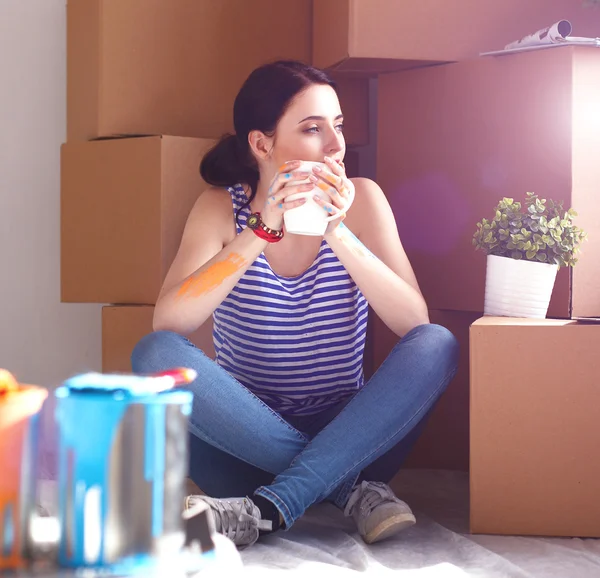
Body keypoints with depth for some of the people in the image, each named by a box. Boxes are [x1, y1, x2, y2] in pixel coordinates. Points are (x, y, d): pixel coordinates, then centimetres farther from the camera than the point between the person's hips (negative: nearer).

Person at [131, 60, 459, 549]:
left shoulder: (360, 199, -1)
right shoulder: (223, 207, -3)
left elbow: (416, 322, -13)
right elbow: (169, 322, -19)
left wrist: (339, 234, -24)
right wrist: (262, 231, -26)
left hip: (344, 436, 1)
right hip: (243, 442, 0)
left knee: (437, 346, -23)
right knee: (156, 353, -26)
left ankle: (266, 509, -29)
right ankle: (349, 487, -23)